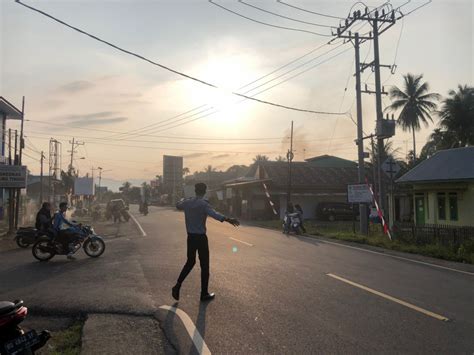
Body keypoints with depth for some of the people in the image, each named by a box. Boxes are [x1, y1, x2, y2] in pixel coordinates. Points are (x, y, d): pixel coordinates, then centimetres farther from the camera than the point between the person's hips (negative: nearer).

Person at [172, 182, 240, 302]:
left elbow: (178, 206, 28)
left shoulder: (187, 202, 4)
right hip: (201, 237, -6)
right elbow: (214, 214, -35)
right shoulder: (203, 204, -15)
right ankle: (204, 294, 13)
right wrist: (227, 219, -49)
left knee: (190, 261, 22)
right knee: (204, 265, 6)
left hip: (190, 237, 6)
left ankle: (177, 286, 14)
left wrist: (182, 200, 51)